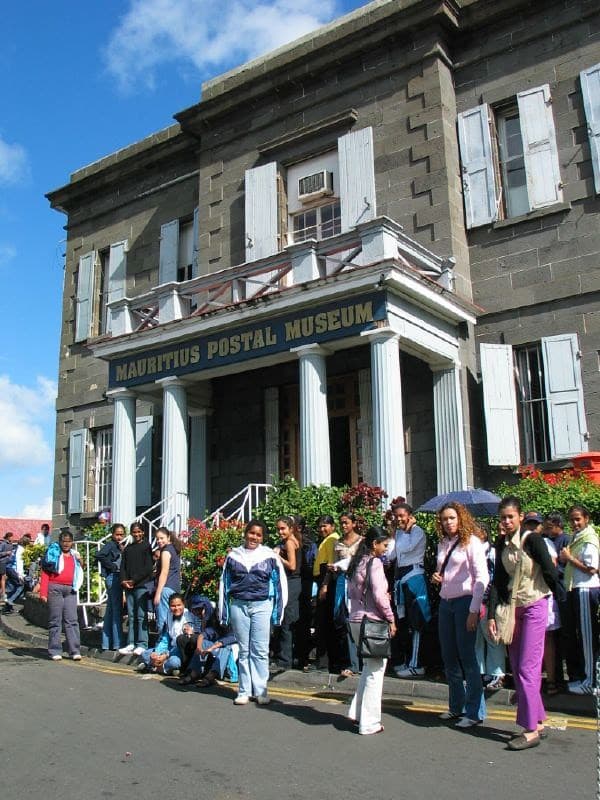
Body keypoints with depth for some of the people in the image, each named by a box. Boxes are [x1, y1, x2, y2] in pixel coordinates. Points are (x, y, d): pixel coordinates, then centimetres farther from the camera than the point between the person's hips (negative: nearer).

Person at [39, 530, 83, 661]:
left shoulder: (74, 555, 17)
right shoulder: (53, 553, 3)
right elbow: (45, 573, -2)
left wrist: (79, 562, 8)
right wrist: (43, 592, -11)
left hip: (70, 591, 3)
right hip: (55, 589, -3)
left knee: (72, 620, 0)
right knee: (55, 620, 2)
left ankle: (75, 651, -1)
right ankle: (55, 651, 7)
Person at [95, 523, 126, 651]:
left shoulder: (119, 546, 16)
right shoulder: (110, 544, -8)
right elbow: (99, 555, -25)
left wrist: (123, 550, -1)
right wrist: (112, 566, -17)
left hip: (117, 578, 9)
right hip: (113, 577, -9)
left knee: (110, 610, 11)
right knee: (117, 610, -6)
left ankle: (107, 643, 18)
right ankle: (117, 643, -1)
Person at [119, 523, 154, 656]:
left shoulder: (146, 547, 2)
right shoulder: (127, 549, 18)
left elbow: (148, 568, -5)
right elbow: (123, 567, 15)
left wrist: (134, 580, -9)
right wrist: (123, 580, -3)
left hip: (142, 586, -5)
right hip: (128, 586, 5)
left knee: (141, 616, -5)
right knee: (131, 616, 6)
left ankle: (142, 644, -3)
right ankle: (131, 644, 10)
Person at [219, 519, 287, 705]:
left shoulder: (270, 556, 1)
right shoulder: (233, 555, 7)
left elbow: (280, 583, 3)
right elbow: (224, 583, 12)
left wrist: (278, 610, -1)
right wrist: (223, 611, 9)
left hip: (262, 606, -2)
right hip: (238, 606, 2)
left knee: (260, 650, 0)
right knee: (244, 650, 8)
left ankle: (260, 690, 10)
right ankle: (244, 690, 15)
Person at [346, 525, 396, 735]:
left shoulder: (356, 563, 11)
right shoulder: (374, 563, -14)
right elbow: (379, 595, -18)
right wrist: (391, 619, -7)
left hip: (356, 620, 8)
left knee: (368, 666, 21)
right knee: (376, 669, 1)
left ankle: (357, 712, 22)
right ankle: (369, 723, 7)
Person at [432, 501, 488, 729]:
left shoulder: (471, 542, -9)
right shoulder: (442, 544, 11)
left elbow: (482, 578, -13)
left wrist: (474, 610, -17)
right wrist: (436, 577, 1)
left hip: (465, 602, -7)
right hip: (445, 603, 7)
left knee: (467, 657, -3)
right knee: (449, 657, 11)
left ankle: (475, 712, 8)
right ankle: (457, 706, 24)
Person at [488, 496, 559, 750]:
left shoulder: (531, 540, -15)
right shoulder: (502, 544, 3)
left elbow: (550, 572, -10)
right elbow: (498, 581, 3)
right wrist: (491, 615, -1)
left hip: (534, 607, -6)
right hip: (513, 607, 7)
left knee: (527, 668, -7)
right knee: (517, 668, 9)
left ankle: (531, 730, 2)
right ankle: (538, 723, 21)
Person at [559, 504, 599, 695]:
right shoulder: (576, 538, 15)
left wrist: (570, 558, -14)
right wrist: (565, 559, 3)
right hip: (575, 590, 10)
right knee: (574, 635, 15)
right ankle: (579, 676, 25)